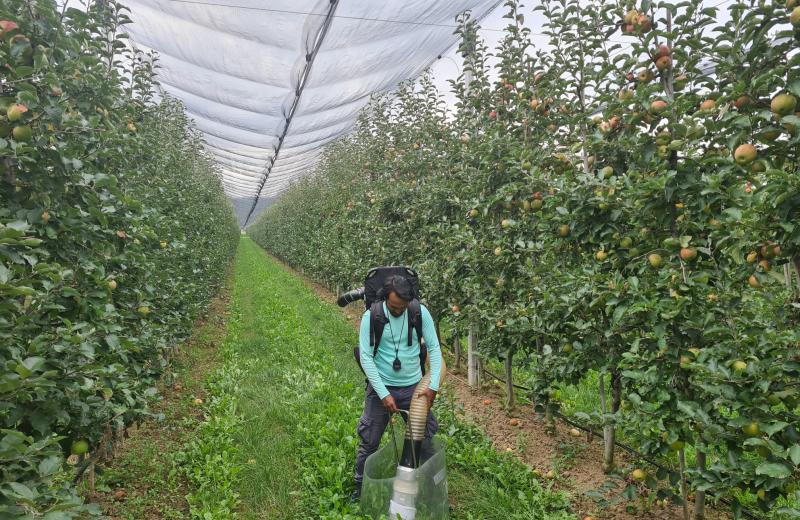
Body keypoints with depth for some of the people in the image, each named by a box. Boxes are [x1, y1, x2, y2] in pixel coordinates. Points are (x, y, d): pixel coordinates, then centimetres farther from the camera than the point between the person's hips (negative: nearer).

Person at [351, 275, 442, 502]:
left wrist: (433, 385, -14)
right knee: (369, 441, 11)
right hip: (381, 387, -1)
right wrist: (384, 393, -17)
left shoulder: (421, 313, -11)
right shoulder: (371, 317, -15)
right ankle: (361, 487, 34)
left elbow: (434, 348, -6)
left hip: (414, 386, 1)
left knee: (424, 438, 12)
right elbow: (366, 358, -15)